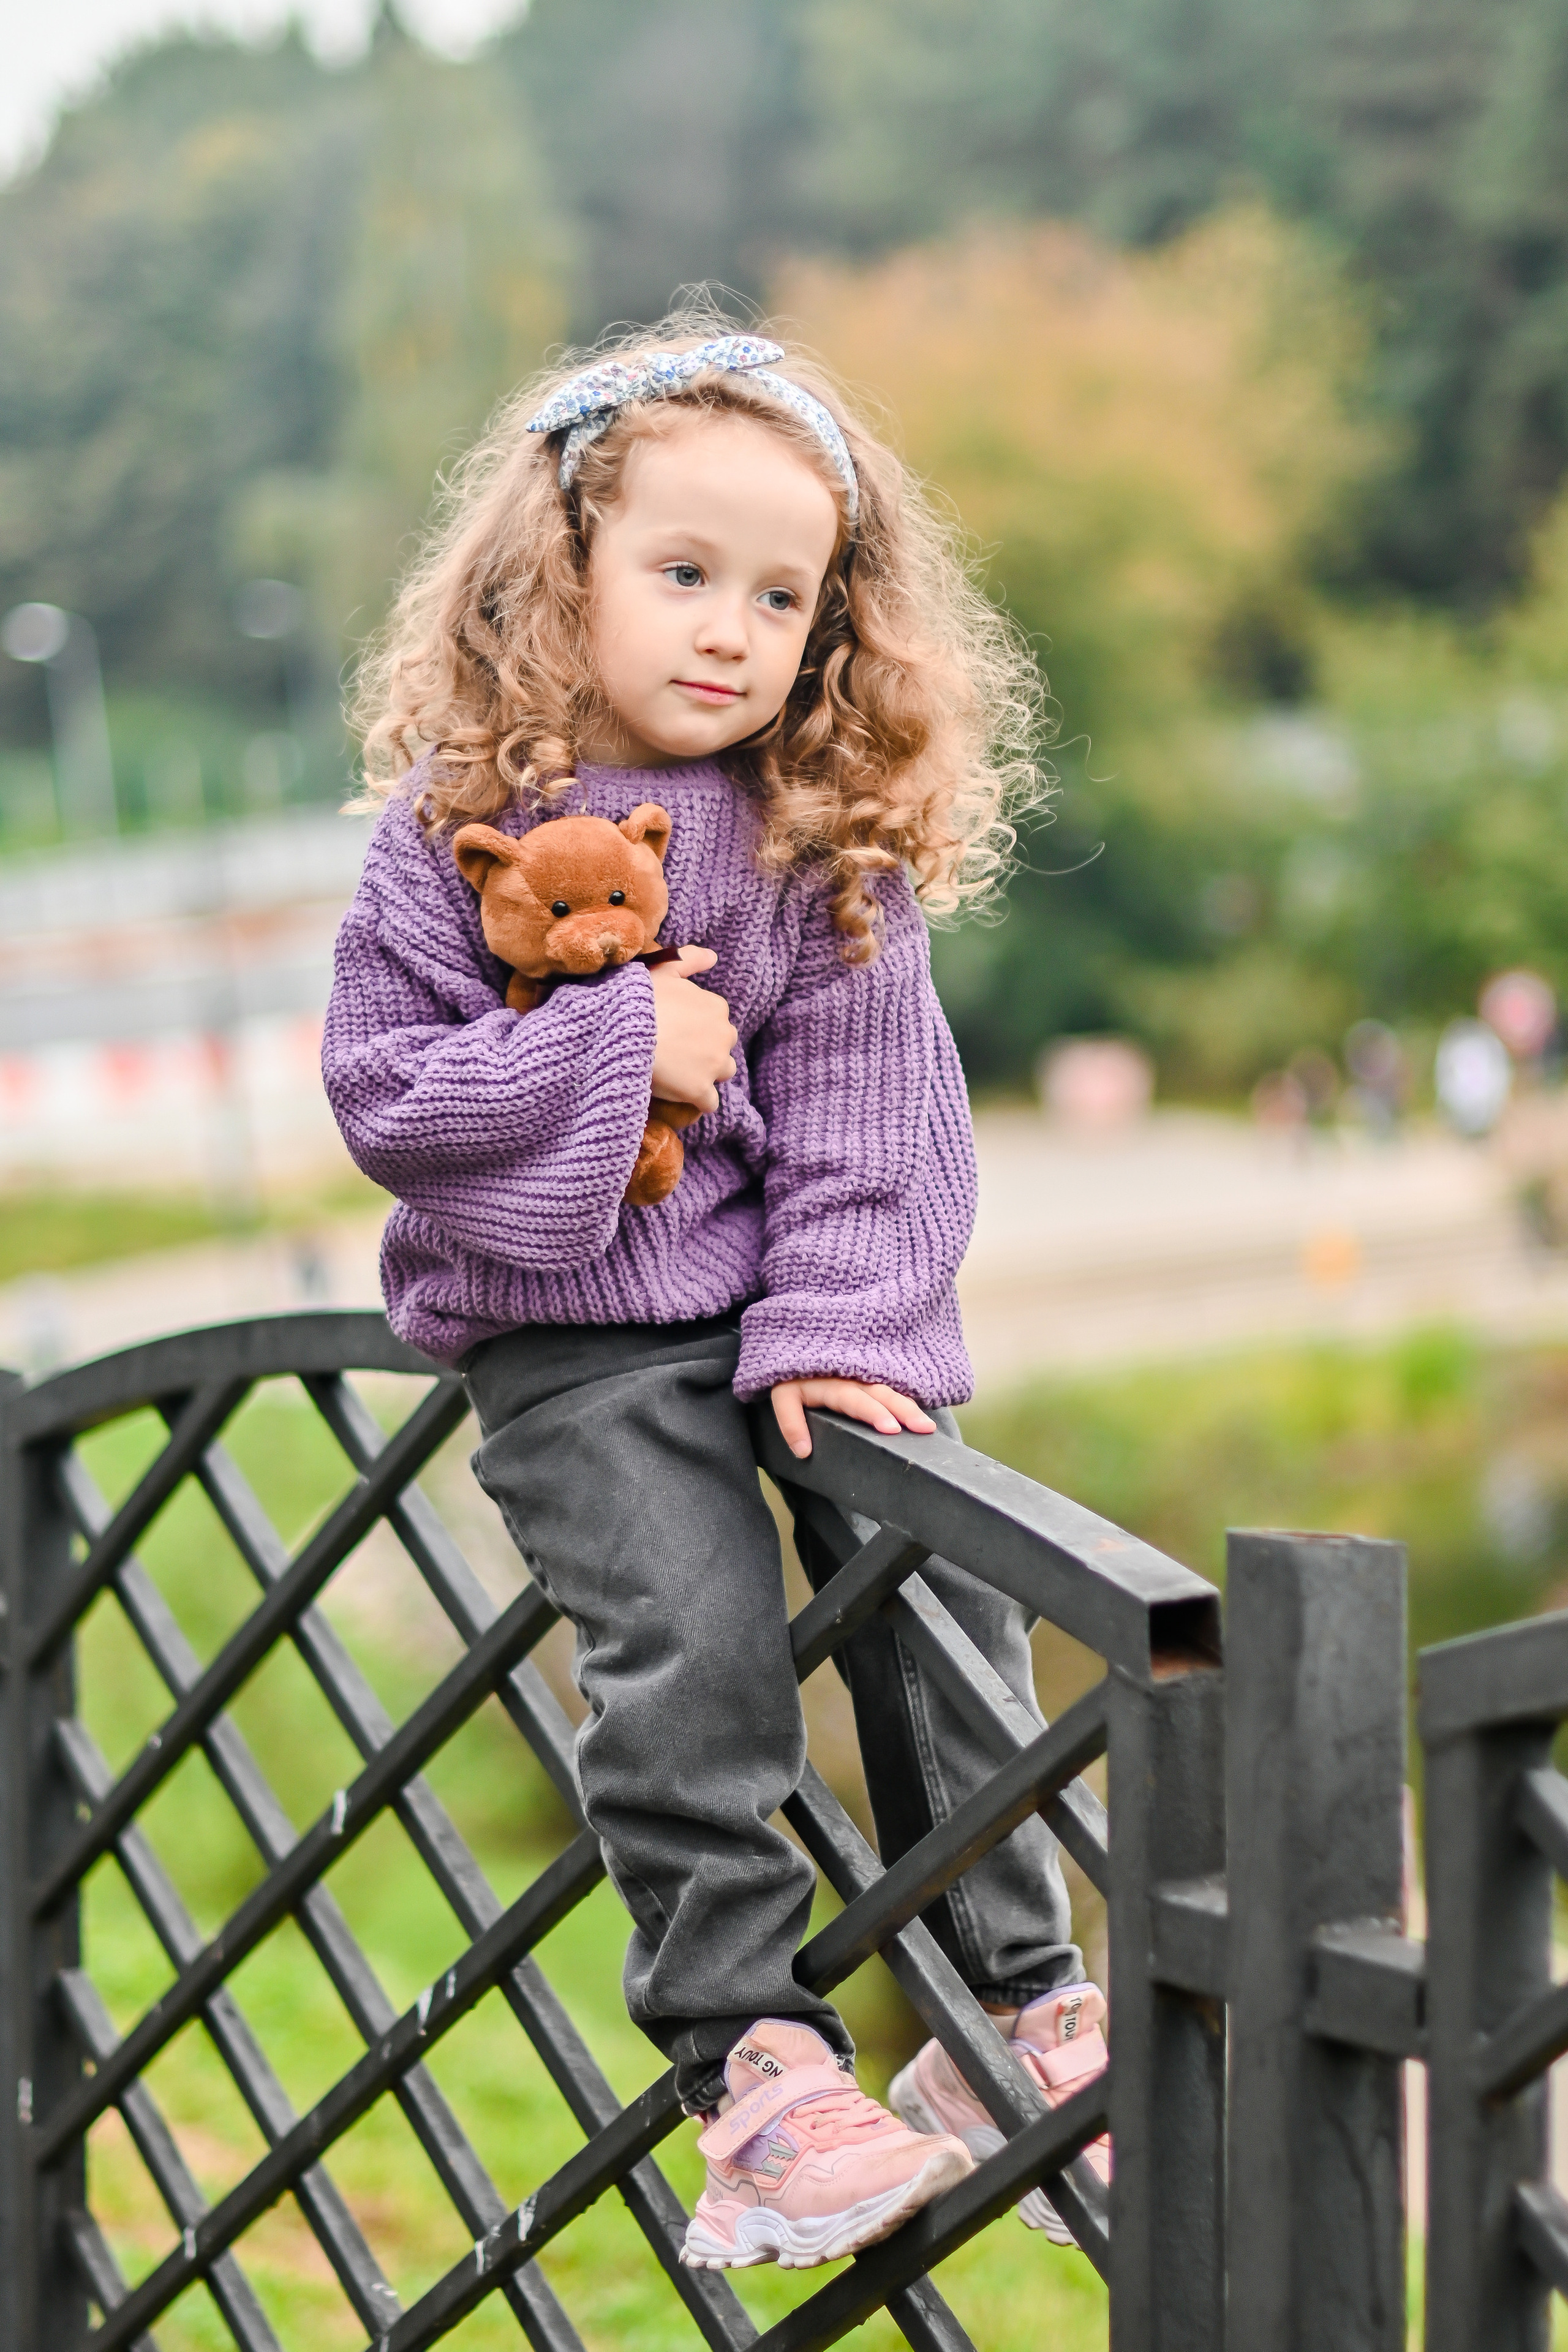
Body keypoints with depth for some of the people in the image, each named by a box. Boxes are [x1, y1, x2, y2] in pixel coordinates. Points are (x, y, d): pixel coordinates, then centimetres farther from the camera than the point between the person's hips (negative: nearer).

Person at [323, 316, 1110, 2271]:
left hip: (792, 1308, 3)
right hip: (568, 1334, -3)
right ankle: (752, 2056, -8)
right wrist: (616, 1050, -17)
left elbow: (860, 1105, -3)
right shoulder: (459, 829, -5)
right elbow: (379, 1088, -8)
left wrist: (839, 1331, -14)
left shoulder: (830, 837, 0)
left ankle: (1018, 1988, 12)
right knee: (693, 1649, -17)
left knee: (940, 1589, -5)